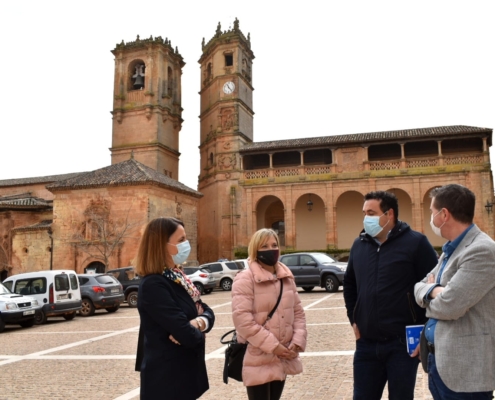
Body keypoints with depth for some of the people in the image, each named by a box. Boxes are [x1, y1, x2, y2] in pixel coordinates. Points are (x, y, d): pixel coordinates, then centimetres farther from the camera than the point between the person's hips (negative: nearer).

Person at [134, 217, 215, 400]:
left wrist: (200, 322, -15)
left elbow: (207, 311, 7)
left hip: (185, 373, 9)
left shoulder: (177, 277, 7)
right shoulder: (153, 285, -22)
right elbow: (188, 336, -27)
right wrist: (198, 332, -5)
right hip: (166, 379, -9)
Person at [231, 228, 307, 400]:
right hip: (258, 360, -6)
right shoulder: (245, 278, -12)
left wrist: (298, 340, -4)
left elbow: (298, 311, 11)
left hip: (283, 358, 6)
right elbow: (242, 319, -20)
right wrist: (272, 345, -19)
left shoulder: (287, 277, 10)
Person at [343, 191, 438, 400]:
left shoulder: (415, 243, -8)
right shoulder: (359, 245, 8)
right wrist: (353, 320, 14)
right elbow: (349, 283, 21)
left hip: (402, 343, -4)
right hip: (366, 343, 5)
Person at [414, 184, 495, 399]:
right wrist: (434, 291, -11)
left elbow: (449, 306, -25)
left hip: (465, 368, -9)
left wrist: (428, 295, -4)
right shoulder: (450, 250, 12)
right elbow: (420, 285, 11)